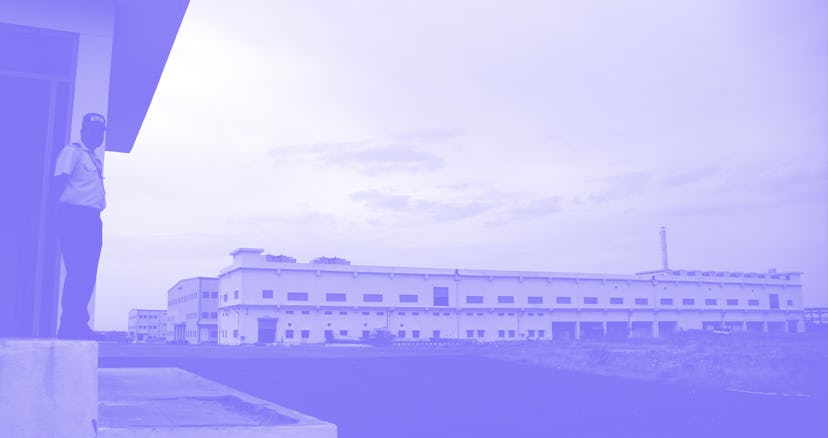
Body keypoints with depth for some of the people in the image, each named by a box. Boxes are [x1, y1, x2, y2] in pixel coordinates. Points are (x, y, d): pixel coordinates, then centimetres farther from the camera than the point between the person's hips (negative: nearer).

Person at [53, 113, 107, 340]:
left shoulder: (96, 161, 25)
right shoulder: (72, 152, -1)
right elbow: (58, 182, -11)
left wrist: (95, 216, 14)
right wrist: (56, 211, -20)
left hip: (92, 219, 9)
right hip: (74, 216, -9)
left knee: (88, 274, 6)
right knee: (77, 271, -13)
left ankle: (78, 324, 10)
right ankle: (69, 326, -10)